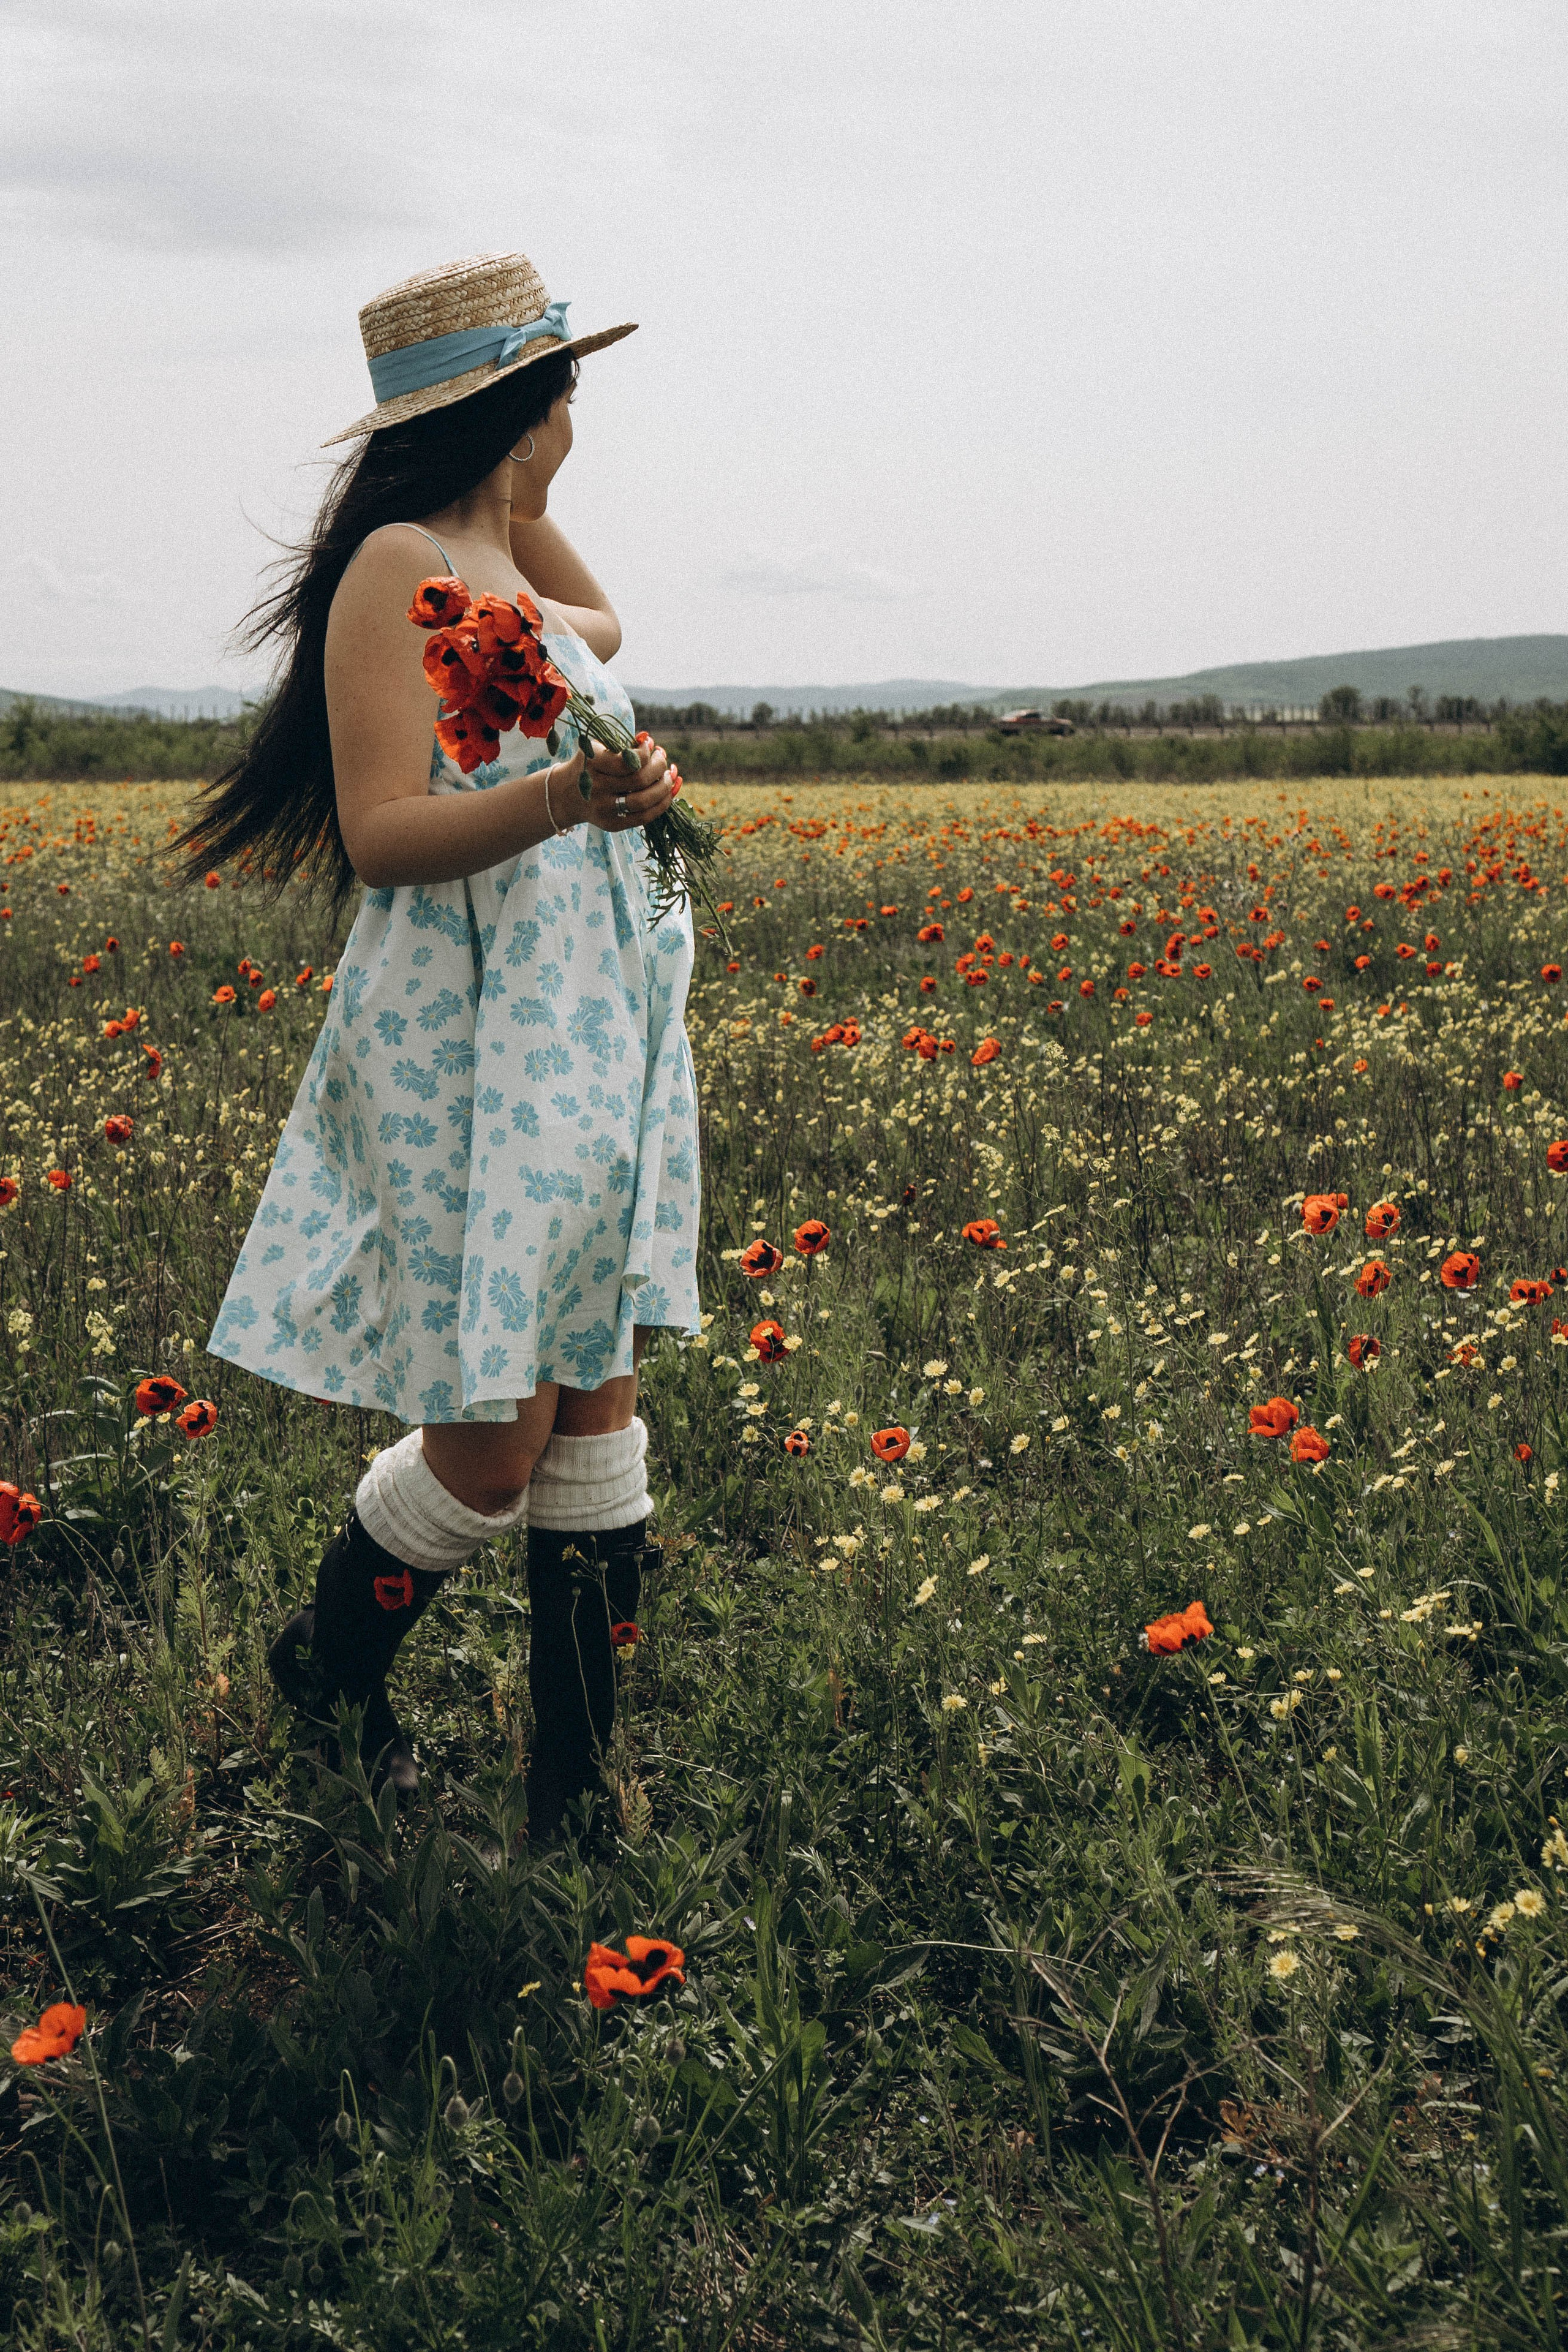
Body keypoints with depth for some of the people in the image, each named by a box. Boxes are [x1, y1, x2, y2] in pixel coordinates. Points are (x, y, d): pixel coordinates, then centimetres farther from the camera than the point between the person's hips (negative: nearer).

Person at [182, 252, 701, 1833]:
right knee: (496, 1443, -7)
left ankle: (579, 1796, 15)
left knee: (594, 1405, 7)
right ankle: (325, 1674, 23)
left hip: (581, 1038, 9)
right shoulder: (399, 567, -11)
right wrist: (565, 797, -33)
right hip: (467, 1051, -9)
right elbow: (380, 834, -18)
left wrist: (522, 502, 23)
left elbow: (601, 632, 39)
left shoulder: (496, 567, 15)